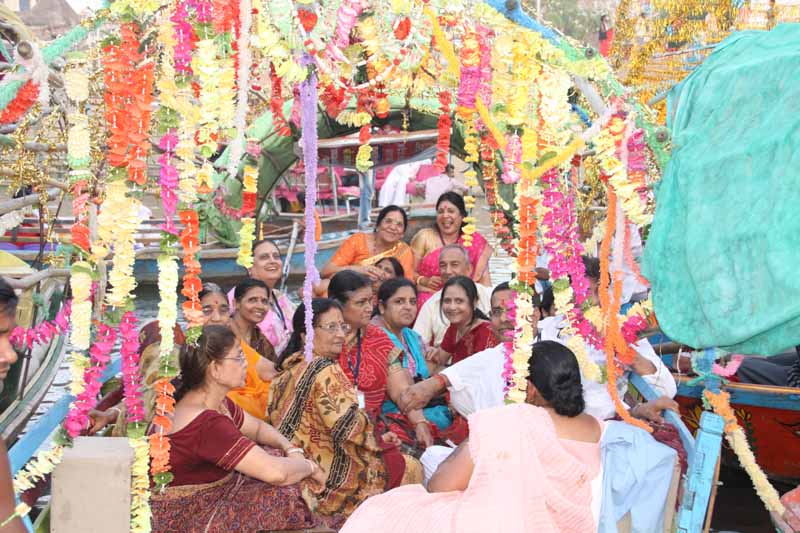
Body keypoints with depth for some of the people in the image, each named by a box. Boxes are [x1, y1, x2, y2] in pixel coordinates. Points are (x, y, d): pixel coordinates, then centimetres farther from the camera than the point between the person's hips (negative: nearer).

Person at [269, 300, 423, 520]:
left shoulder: (290, 367, 8)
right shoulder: (326, 371, -21)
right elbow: (348, 427, -28)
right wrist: (376, 438, -4)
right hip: (328, 479, -9)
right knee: (411, 468, 4)